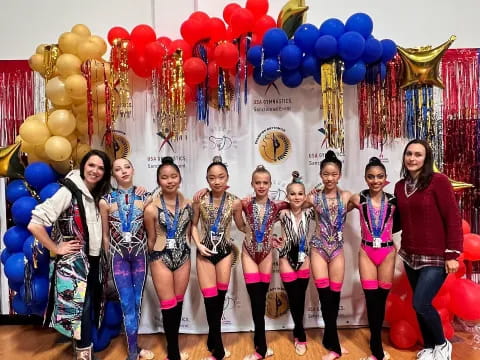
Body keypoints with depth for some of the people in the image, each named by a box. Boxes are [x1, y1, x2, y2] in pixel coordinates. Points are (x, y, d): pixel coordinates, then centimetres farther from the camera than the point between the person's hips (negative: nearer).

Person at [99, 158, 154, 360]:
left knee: (137, 302, 11)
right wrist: (109, 259, 8)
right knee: (127, 304, 0)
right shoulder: (105, 201, -4)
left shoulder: (145, 198, -4)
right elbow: (106, 235, 4)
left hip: (140, 255, 1)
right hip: (118, 257, -1)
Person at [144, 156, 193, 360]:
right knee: (169, 306, 4)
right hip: (161, 259, -4)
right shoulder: (152, 208, -14)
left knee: (178, 303, 15)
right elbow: (151, 240, -1)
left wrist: (182, 250, 7)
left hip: (183, 258, 4)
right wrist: (155, 257, 8)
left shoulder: (188, 204, -3)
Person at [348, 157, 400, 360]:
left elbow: (399, 223, 12)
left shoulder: (393, 201, -3)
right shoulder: (358, 199, -5)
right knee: (371, 299, 0)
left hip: (387, 253, 1)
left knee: (381, 299, 11)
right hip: (366, 253, -1)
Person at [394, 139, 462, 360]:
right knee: (420, 305, 14)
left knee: (420, 304, -7)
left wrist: (452, 254, -14)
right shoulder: (400, 185, 6)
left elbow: (453, 219, -13)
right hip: (410, 255, 6)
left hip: (436, 256, -6)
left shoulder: (438, 181, -12)